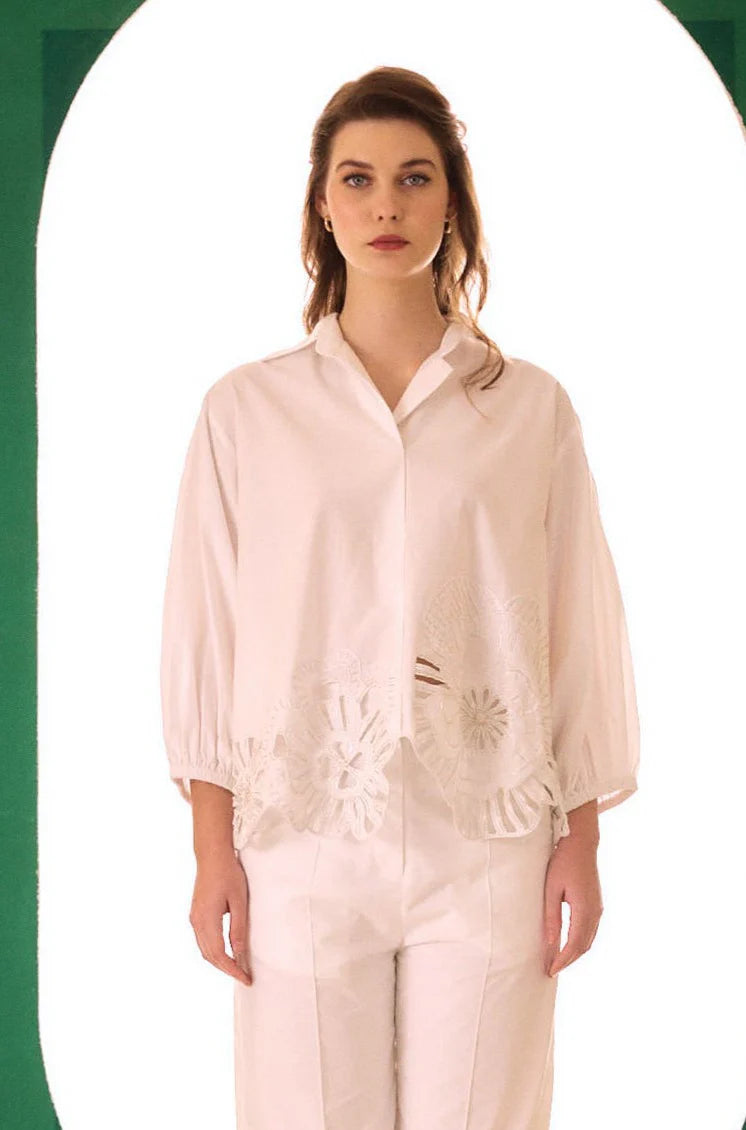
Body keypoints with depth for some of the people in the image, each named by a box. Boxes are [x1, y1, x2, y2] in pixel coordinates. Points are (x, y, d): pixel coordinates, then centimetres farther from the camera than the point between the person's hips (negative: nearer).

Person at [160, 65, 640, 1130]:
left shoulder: (531, 407, 4)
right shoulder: (246, 410, 3)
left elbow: (577, 631, 6)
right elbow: (205, 636, 3)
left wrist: (580, 841, 4)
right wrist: (212, 851, 0)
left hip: (486, 842, 0)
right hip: (304, 835, 0)